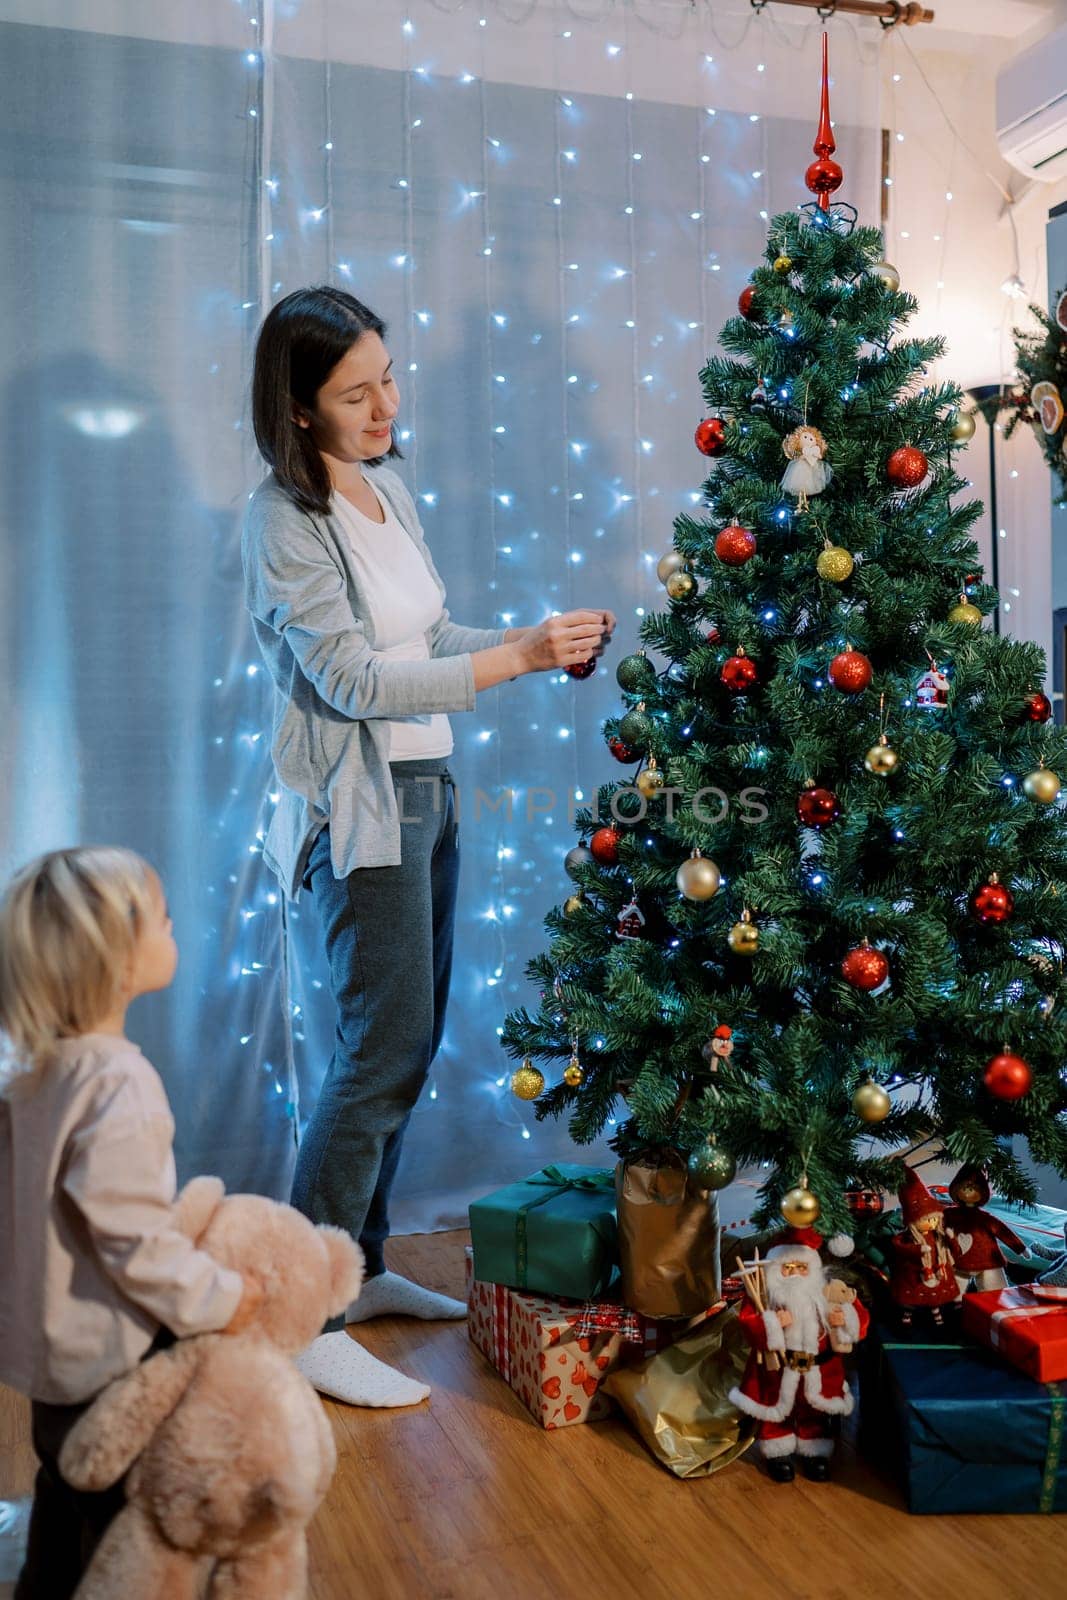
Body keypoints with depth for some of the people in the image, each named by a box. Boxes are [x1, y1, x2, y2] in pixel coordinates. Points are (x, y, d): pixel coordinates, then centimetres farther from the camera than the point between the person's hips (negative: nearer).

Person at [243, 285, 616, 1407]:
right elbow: (354, 679, -19)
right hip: (359, 810, -8)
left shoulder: (389, 491, 11)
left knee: (410, 1040, 13)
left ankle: (360, 1268, 27)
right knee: (383, 1050, -8)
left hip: (426, 791, 8)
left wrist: (539, 641, 1)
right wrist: (517, 657, -22)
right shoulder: (283, 520, -14)